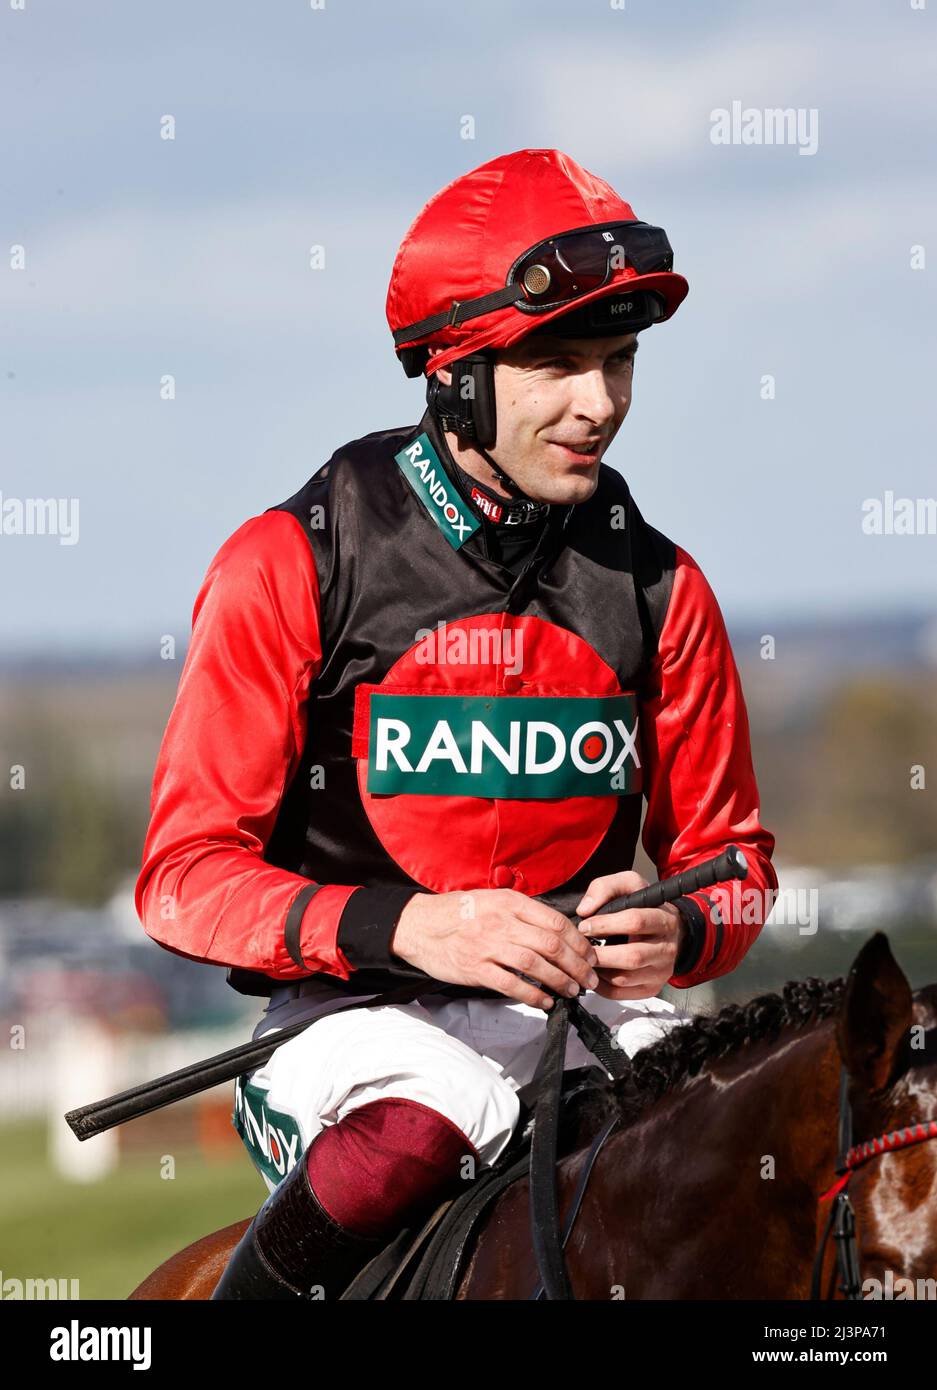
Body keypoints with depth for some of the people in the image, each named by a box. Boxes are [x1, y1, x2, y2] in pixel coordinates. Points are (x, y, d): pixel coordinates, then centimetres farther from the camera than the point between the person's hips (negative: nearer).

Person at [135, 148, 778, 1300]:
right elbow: (186, 877, -6)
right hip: (360, 1007, -3)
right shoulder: (292, 565, -4)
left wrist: (680, 934, -11)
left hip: (591, 1009, 4)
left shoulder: (656, 586, 7)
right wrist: (401, 928, -24)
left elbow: (727, 857, 15)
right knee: (412, 1141, -37)